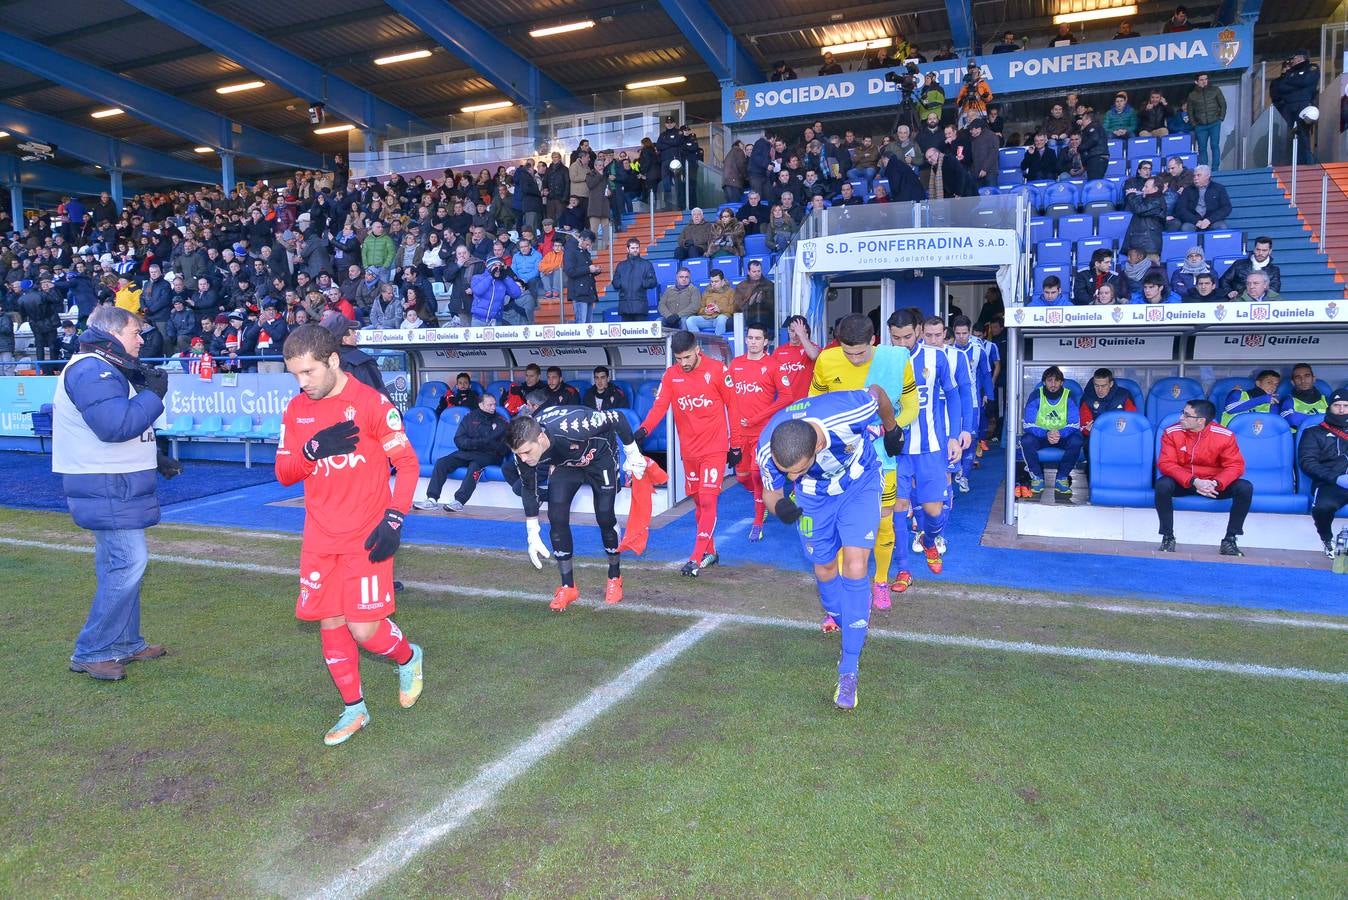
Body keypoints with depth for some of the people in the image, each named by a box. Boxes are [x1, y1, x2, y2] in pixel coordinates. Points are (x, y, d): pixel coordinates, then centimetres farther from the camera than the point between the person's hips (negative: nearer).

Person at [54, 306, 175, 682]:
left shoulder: (106, 369, 19)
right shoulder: (91, 370, -16)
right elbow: (116, 424, -28)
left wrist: (154, 459, 20)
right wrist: (153, 394, -16)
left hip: (116, 485, 11)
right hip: (106, 487, -11)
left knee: (120, 565, 15)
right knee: (127, 564, -11)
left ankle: (126, 643, 25)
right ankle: (90, 652, -2)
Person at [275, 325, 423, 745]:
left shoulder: (372, 402, -11)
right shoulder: (296, 409, 6)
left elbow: (407, 463, -9)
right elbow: (283, 473, 5)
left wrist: (394, 519, -17)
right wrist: (313, 448, -15)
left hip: (367, 537, -5)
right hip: (320, 538, 5)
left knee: (364, 629, -8)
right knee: (330, 624, 7)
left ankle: (409, 657, 26)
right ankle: (354, 709, 25)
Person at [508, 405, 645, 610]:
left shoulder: (571, 426, -45)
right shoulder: (523, 447, -27)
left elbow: (616, 418, -29)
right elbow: (528, 489, -9)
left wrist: (633, 455, -17)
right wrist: (532, 536, -5)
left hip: (600, 457, -4)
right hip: (566, 463, 4)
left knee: (605, 517, -6)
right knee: (556, 518, -10)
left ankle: (615, 578, 17)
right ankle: (568, 587, 3)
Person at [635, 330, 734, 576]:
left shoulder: (716, 370, -8)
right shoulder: (670, 375, 1)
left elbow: (732, 405, -1)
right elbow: (659, 406, -9)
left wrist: (735, 442, 1)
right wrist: (643, 430, -27)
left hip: (714, 447, -4)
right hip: (689, 449, 4)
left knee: (708, 501, -11)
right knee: (698, 501, 12)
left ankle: (697, 559, -10)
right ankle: (710, 551, 26)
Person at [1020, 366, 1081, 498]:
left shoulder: (1069, 396, -8)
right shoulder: (1036, 395, -10)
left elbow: (1074, 425, -12)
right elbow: (1029, 425, -14)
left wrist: (1060, 433, -34)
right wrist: (1046, 434, -33)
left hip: (1063, 436, 0)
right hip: (1040, 436, 0)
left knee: (1076, 441, -31)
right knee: (1026, 440, -32)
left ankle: (1062, 479, -14)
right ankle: (1037, 477, -13)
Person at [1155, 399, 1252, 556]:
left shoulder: (1225, 436, -12)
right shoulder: (1172, 433, -13)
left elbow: (1235, 465, -11)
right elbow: (1166, 464, -17)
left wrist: (1216, 483, -32)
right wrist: (1194, 481, -31)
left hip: (1213, 483, 1)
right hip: (1183, 483, -1)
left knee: (1245, 488, -23)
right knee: (1162, 484, -33)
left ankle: (1229, 540, -12)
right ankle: (1168, 537, -19)